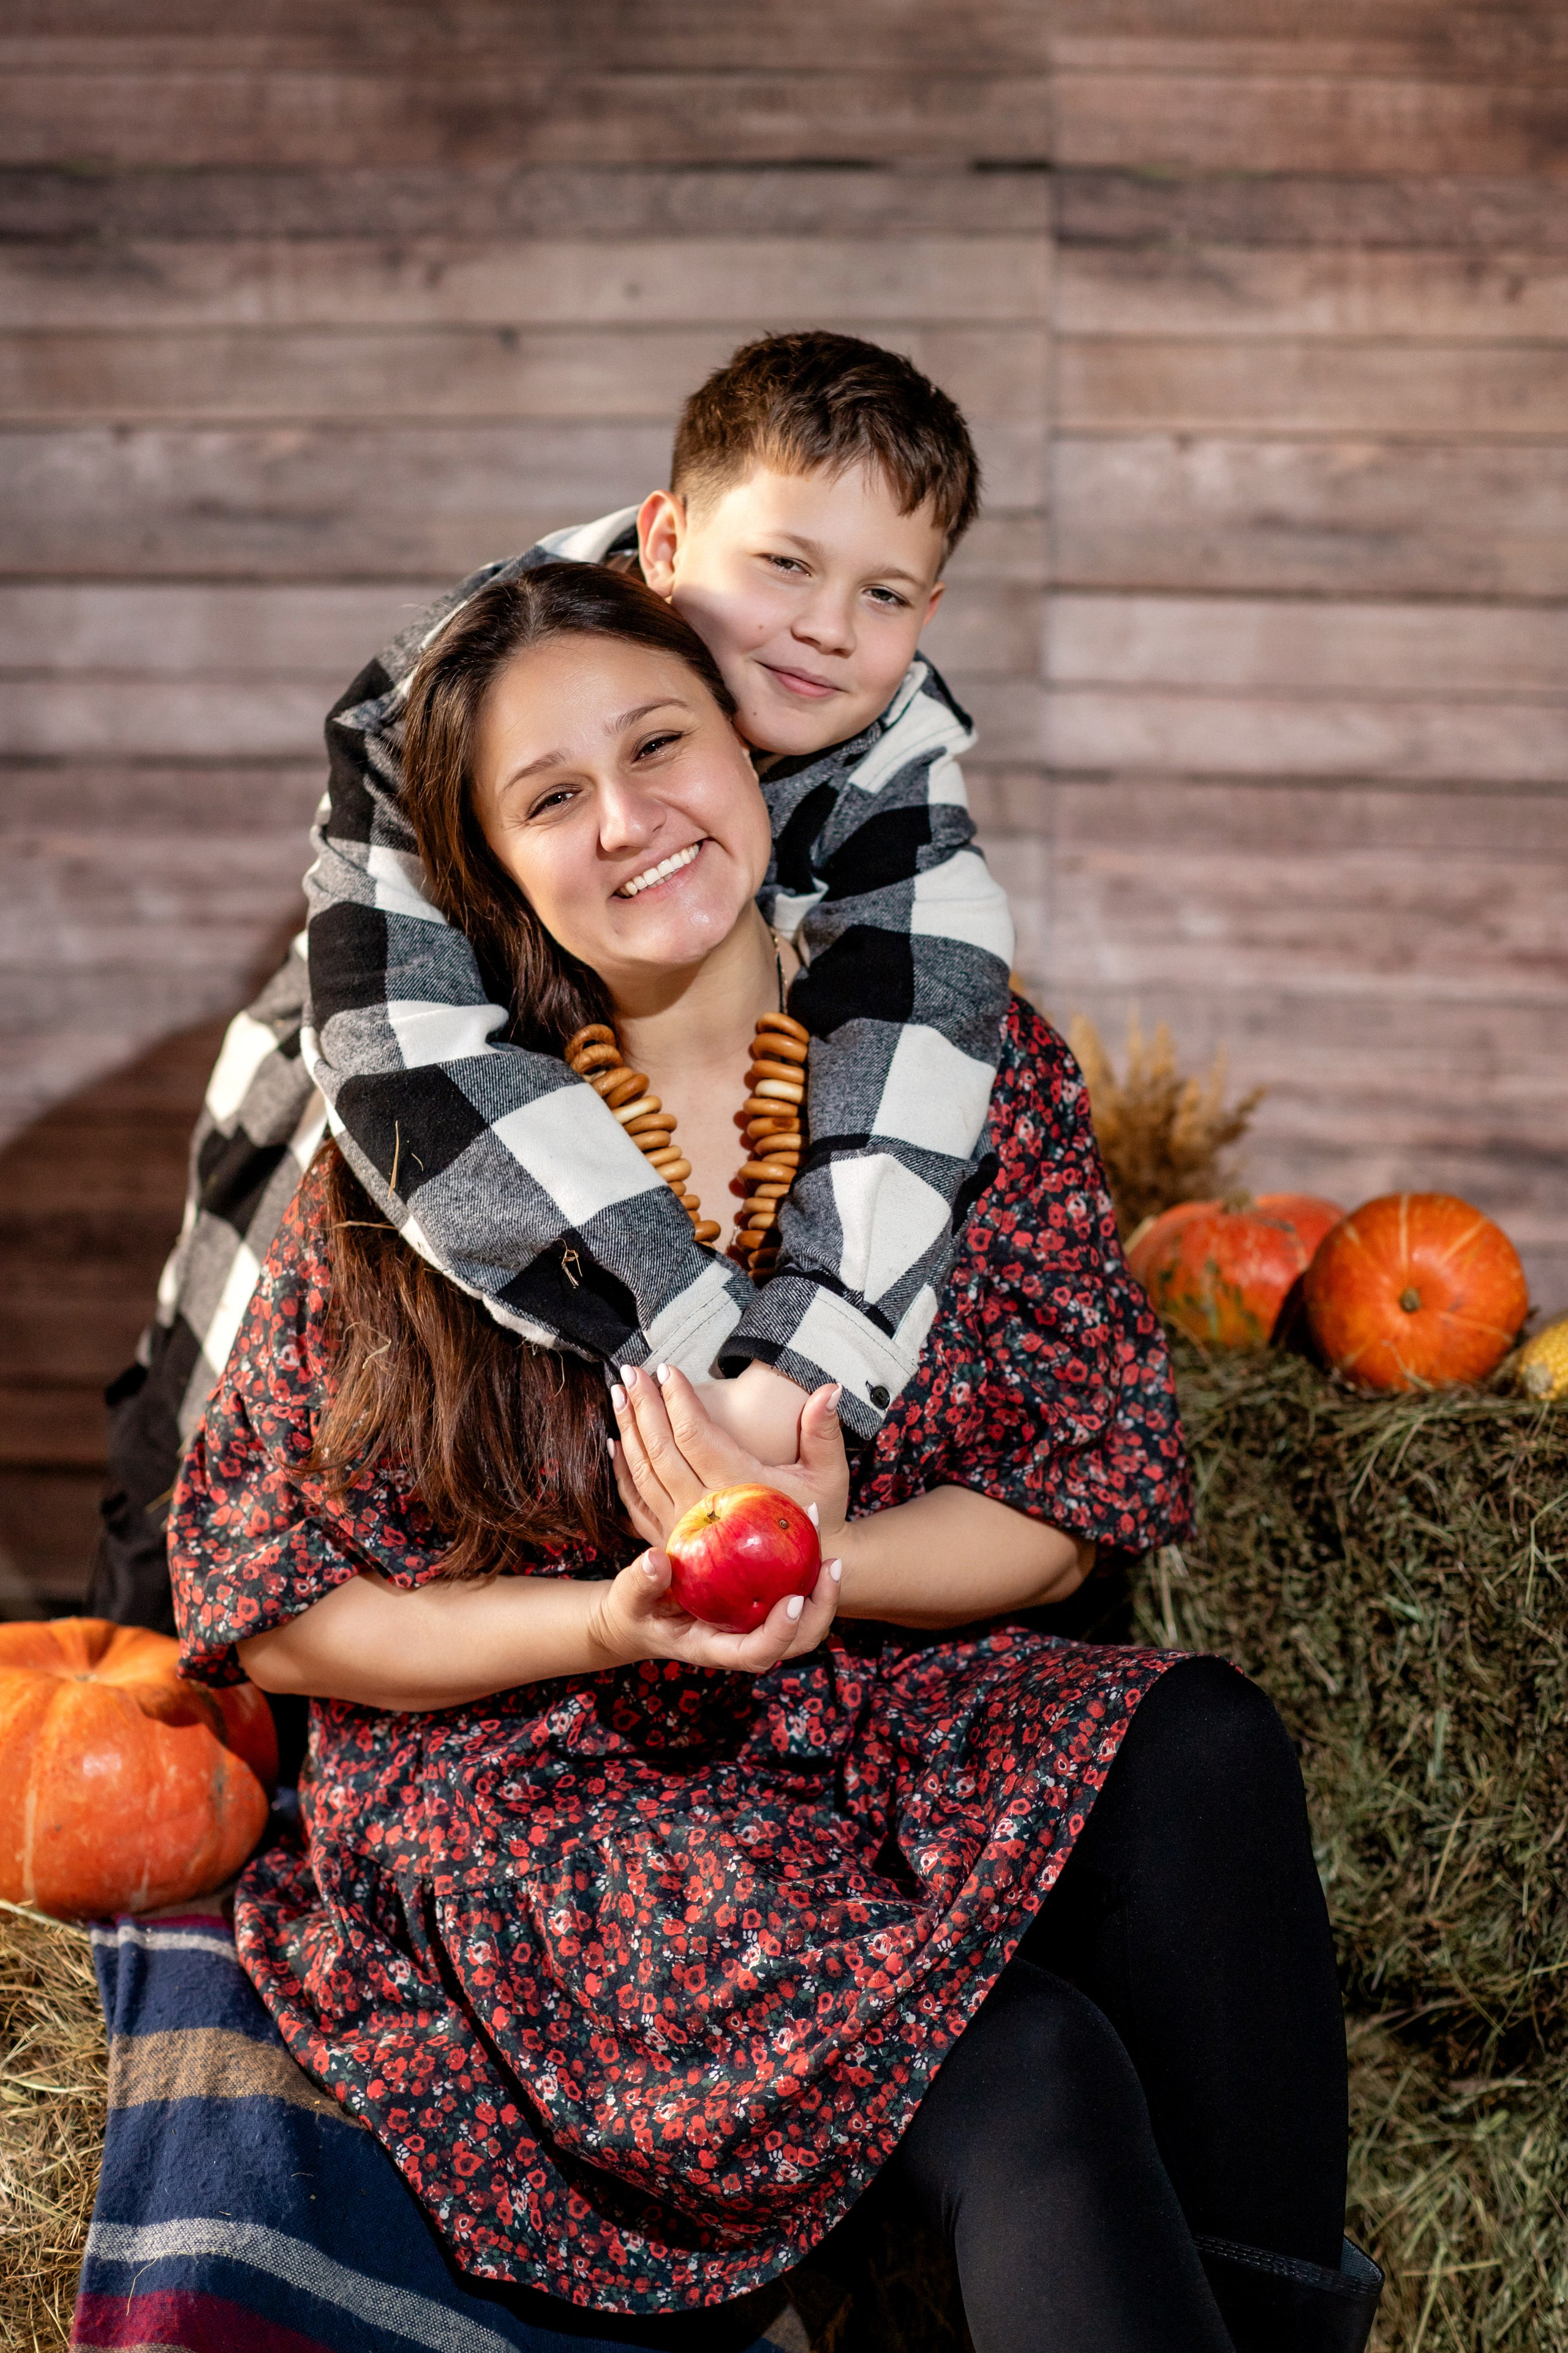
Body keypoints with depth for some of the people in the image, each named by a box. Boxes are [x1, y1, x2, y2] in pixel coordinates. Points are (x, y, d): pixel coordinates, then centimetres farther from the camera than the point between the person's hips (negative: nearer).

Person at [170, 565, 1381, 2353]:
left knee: (1200, 1755, -29)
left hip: (889, 1713, 3)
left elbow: (1081, 1492, 1)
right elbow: (265, 1604, -3)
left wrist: (815, 1567, -19)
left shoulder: (971, 1067, 1)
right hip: (535, 1783, -3)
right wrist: (615, 1621, -18)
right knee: (1027, 2085, -30)